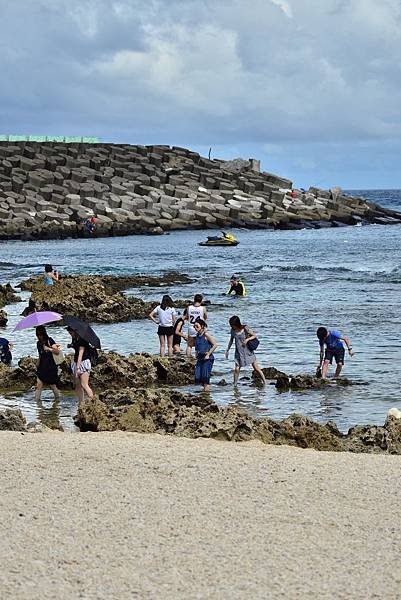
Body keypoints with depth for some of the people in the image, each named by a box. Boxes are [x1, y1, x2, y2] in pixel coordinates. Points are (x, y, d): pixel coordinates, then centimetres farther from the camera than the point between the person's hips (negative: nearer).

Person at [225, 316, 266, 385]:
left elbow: (254, 335, -5)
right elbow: (231, 339, 15)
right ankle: (234, 384, 4)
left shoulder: (245, 329, -14)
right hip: (238, 353, 3)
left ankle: (264, 382, 12)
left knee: (256, 368, 2)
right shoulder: (233, 330, -2)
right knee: (236, 369, -6)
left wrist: (247, 339, -21)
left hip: (248, 351, -3)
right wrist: (227, 350, 16)